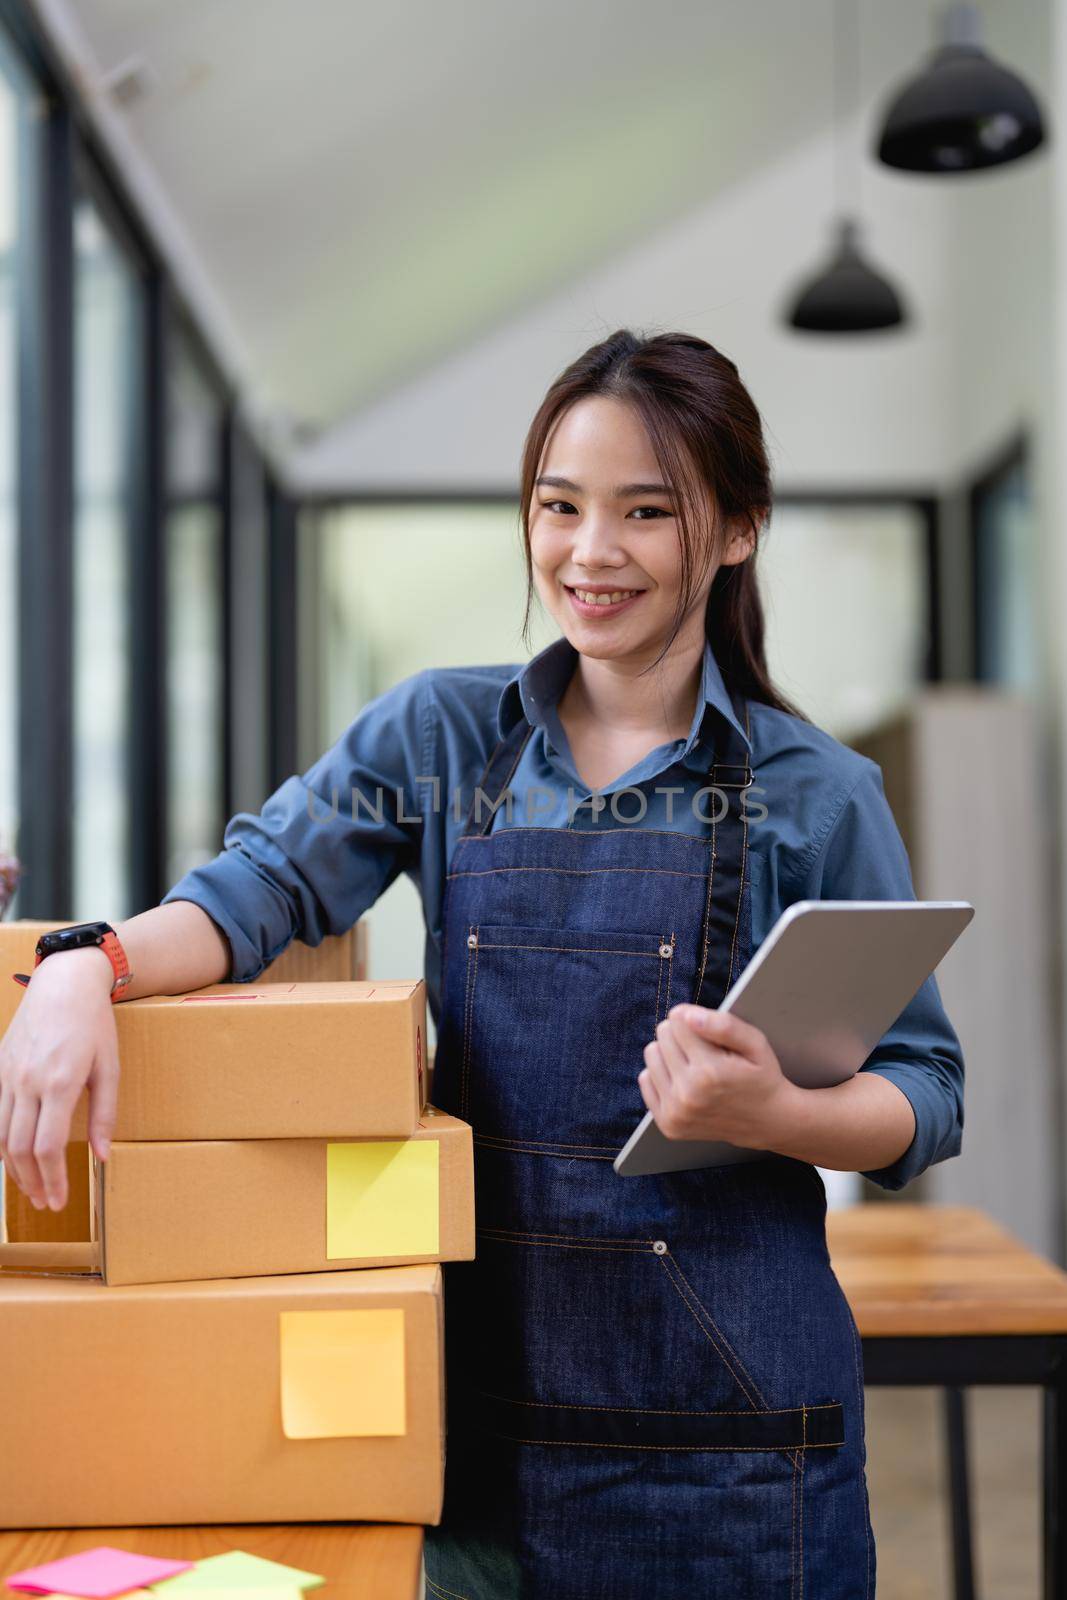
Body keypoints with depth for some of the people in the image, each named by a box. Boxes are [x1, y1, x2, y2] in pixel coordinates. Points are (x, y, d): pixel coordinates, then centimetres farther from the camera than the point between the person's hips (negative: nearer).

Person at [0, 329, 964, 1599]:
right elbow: (267, 883, -10)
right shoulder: (440, 734, 4)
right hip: (487, 1378, 2)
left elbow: (927, 1094, -2)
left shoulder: (818, 794, -2)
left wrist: (772, 1114, -23)